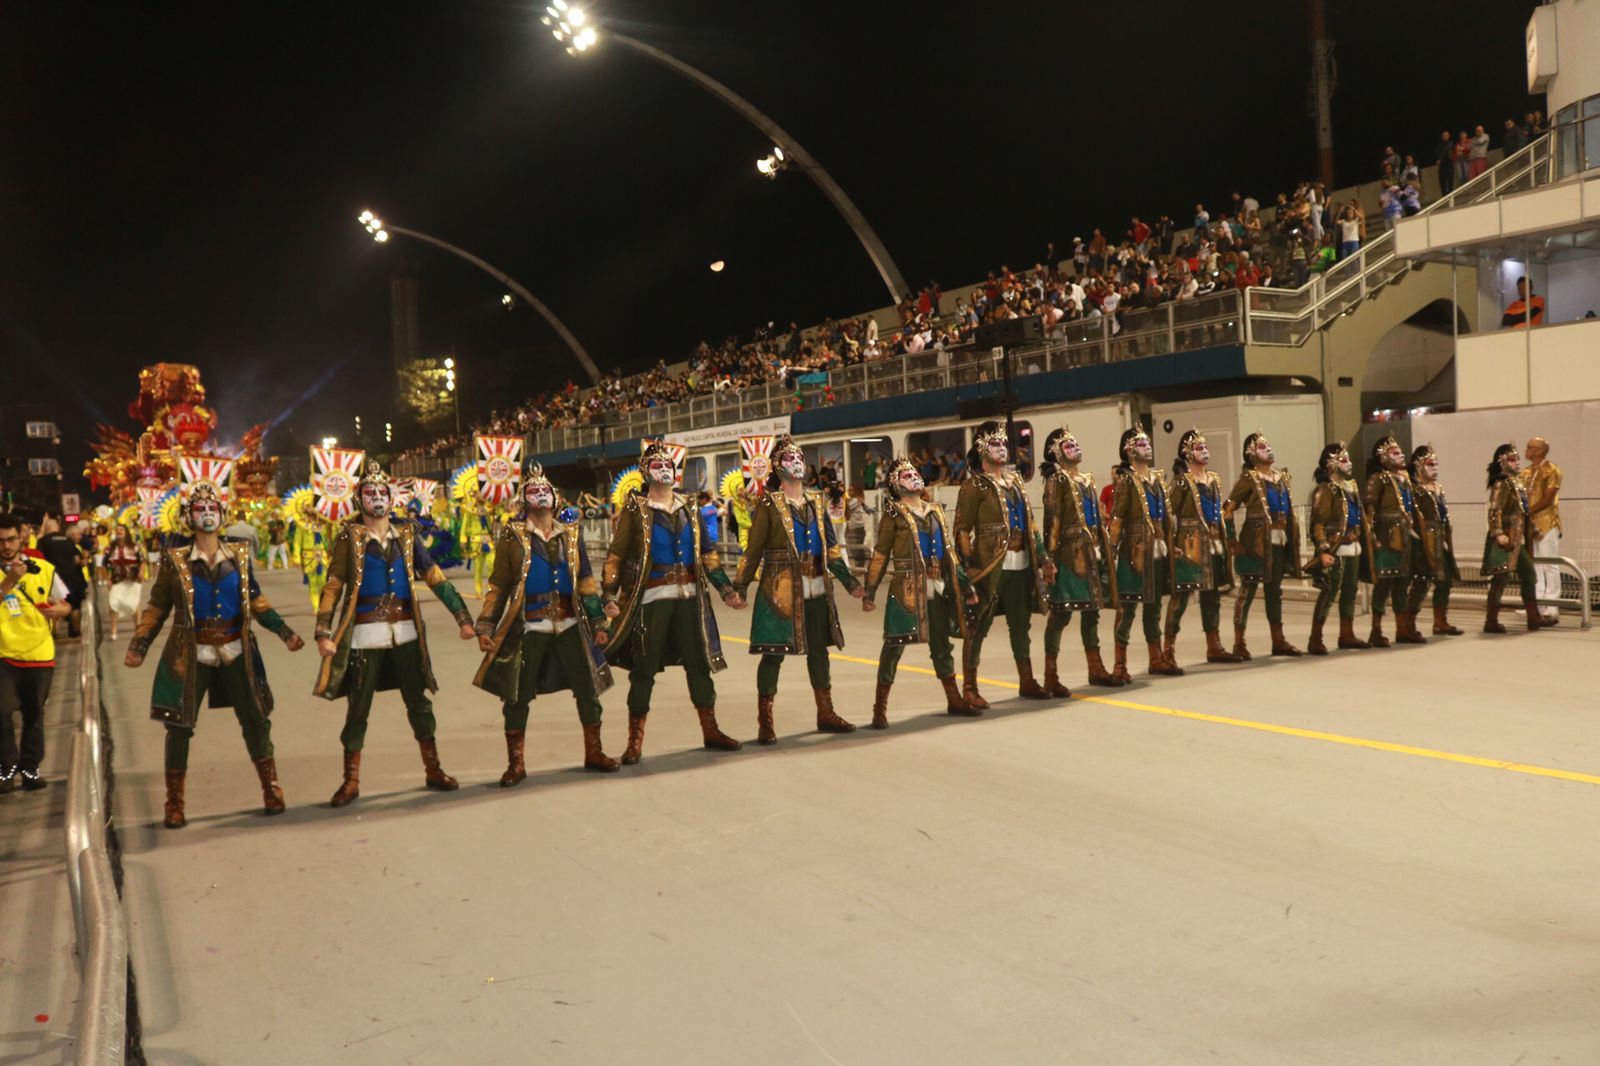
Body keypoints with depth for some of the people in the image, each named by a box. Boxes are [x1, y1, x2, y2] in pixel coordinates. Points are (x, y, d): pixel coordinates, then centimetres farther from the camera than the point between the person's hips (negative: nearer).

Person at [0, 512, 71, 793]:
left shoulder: (43, 568, 2)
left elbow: (65, 606, 9)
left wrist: (52, 610, -12)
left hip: (39, 654, 2)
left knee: (34, 714, 11)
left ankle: (30, 768, 24)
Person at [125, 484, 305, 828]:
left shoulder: (239, 554, 5)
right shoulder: (176, 560, -1)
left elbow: (255, 600, 11)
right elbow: (156, 608, 3)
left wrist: (284, 632, 7)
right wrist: (138, 646, -5)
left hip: (235, 651, 2)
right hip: (191, 654, -2)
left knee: (255, 719, 3)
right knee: (179, 726, 2)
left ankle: (271, 790, 16)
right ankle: (174, 805, 15)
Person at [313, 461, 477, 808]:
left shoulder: (406, 533, 7)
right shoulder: (350, 536, -1)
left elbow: (434, 577, 7)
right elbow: (332, 587, -4)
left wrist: (463, 618, 3)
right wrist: (323, 633, -14)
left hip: (405, 631, 3)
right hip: (365, 633, -3)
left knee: (419, 702, 9)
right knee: (357, 710, 4)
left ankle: (433, 771, 21)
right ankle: (351, 782, 16)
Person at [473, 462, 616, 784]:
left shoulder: (570, 534, 9)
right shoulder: (513, 536, 0)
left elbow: (586, 580, 11)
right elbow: (498, 585, 0)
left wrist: (598, 622, 8)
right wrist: (485, 627, -6)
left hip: (570, 625, 3)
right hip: (528, 627, -3)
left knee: (588, 689, 6)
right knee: (517, 695, 2)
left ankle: (593, 752, 22)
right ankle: (515, 763, 15)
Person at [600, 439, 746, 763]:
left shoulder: (687, 509, 14)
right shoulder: (635, 509, -1)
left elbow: (707, 553, 16)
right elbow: (616, 555, -5)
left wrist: (726, 588, 9)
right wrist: (609, 596, -16)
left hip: (689, 597, 5)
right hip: (651, 599, -5)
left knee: (700, 663, 9)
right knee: (644, 668, 0)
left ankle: (710, 731, 21)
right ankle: (635, 740, 9)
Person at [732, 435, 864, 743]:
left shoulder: (816, 502, 13)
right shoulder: (768, 504, -2)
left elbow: (831, 546, 16)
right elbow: (753, 548, -5)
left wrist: (849, 581, 12)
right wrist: (739, 586, -11)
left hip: (816, 589, 6)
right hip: (780, 588, -6)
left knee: (818, 650, 12)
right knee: (773, 652, -4)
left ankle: (826, 714, 24)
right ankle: (765, 721, 4)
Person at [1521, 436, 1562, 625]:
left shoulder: (1551, 470, -6)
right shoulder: (1526, 473, 14)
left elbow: (1548, 499, -13)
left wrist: (1527, 512, -15)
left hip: (1547, 524, -7)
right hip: (1529, 524, 7)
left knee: (1549, 566, -5)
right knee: (1534, 567, 7)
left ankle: (1551, 611, -3)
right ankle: (1538, 609, 11)